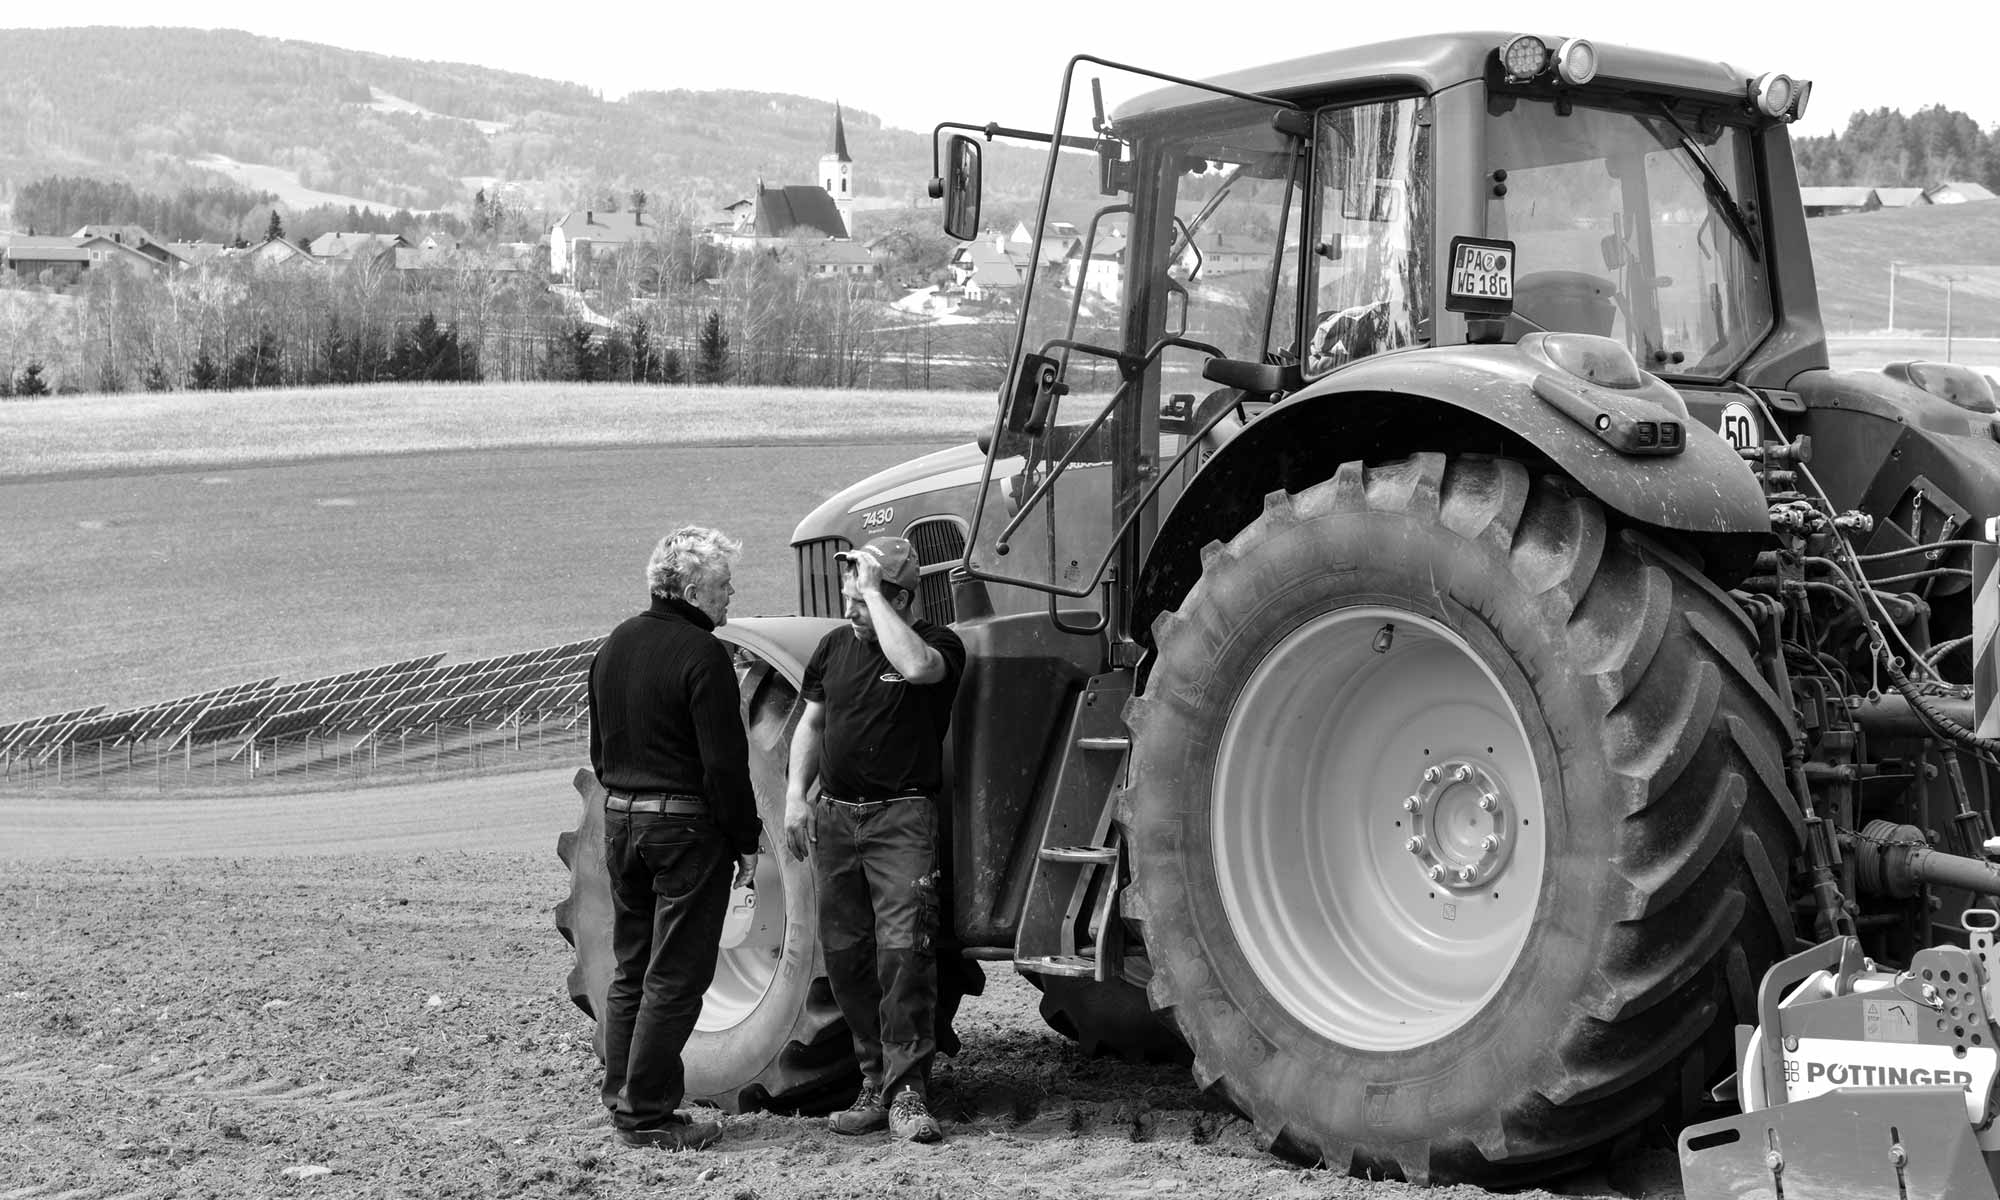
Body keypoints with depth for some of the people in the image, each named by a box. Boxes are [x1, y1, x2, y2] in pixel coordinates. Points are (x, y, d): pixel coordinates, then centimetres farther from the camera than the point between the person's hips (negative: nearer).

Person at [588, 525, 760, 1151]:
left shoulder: (616, 645, 9)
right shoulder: (701, 655, -16)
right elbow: (724, 762, -17)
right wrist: (746, 841, -11)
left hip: (620, 818, 8)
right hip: (686, 825, -8)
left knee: (631, 969, 16)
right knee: (674, 977, -1)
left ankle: (621, 1097, 20)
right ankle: (647, 1115, 1)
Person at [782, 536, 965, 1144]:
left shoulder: (938, 642, -5)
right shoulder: (836, 645, 14)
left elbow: (917, 666, -28)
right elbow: (812, 722, 21)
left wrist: (873, 593, -19)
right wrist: (796, 793, 7)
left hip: (902, 818, -6)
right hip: (836, 817, 6)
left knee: (904, 950, -15)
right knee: (846, 955, 6)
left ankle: (907, 1093, -14)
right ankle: (876, 1083, 16)